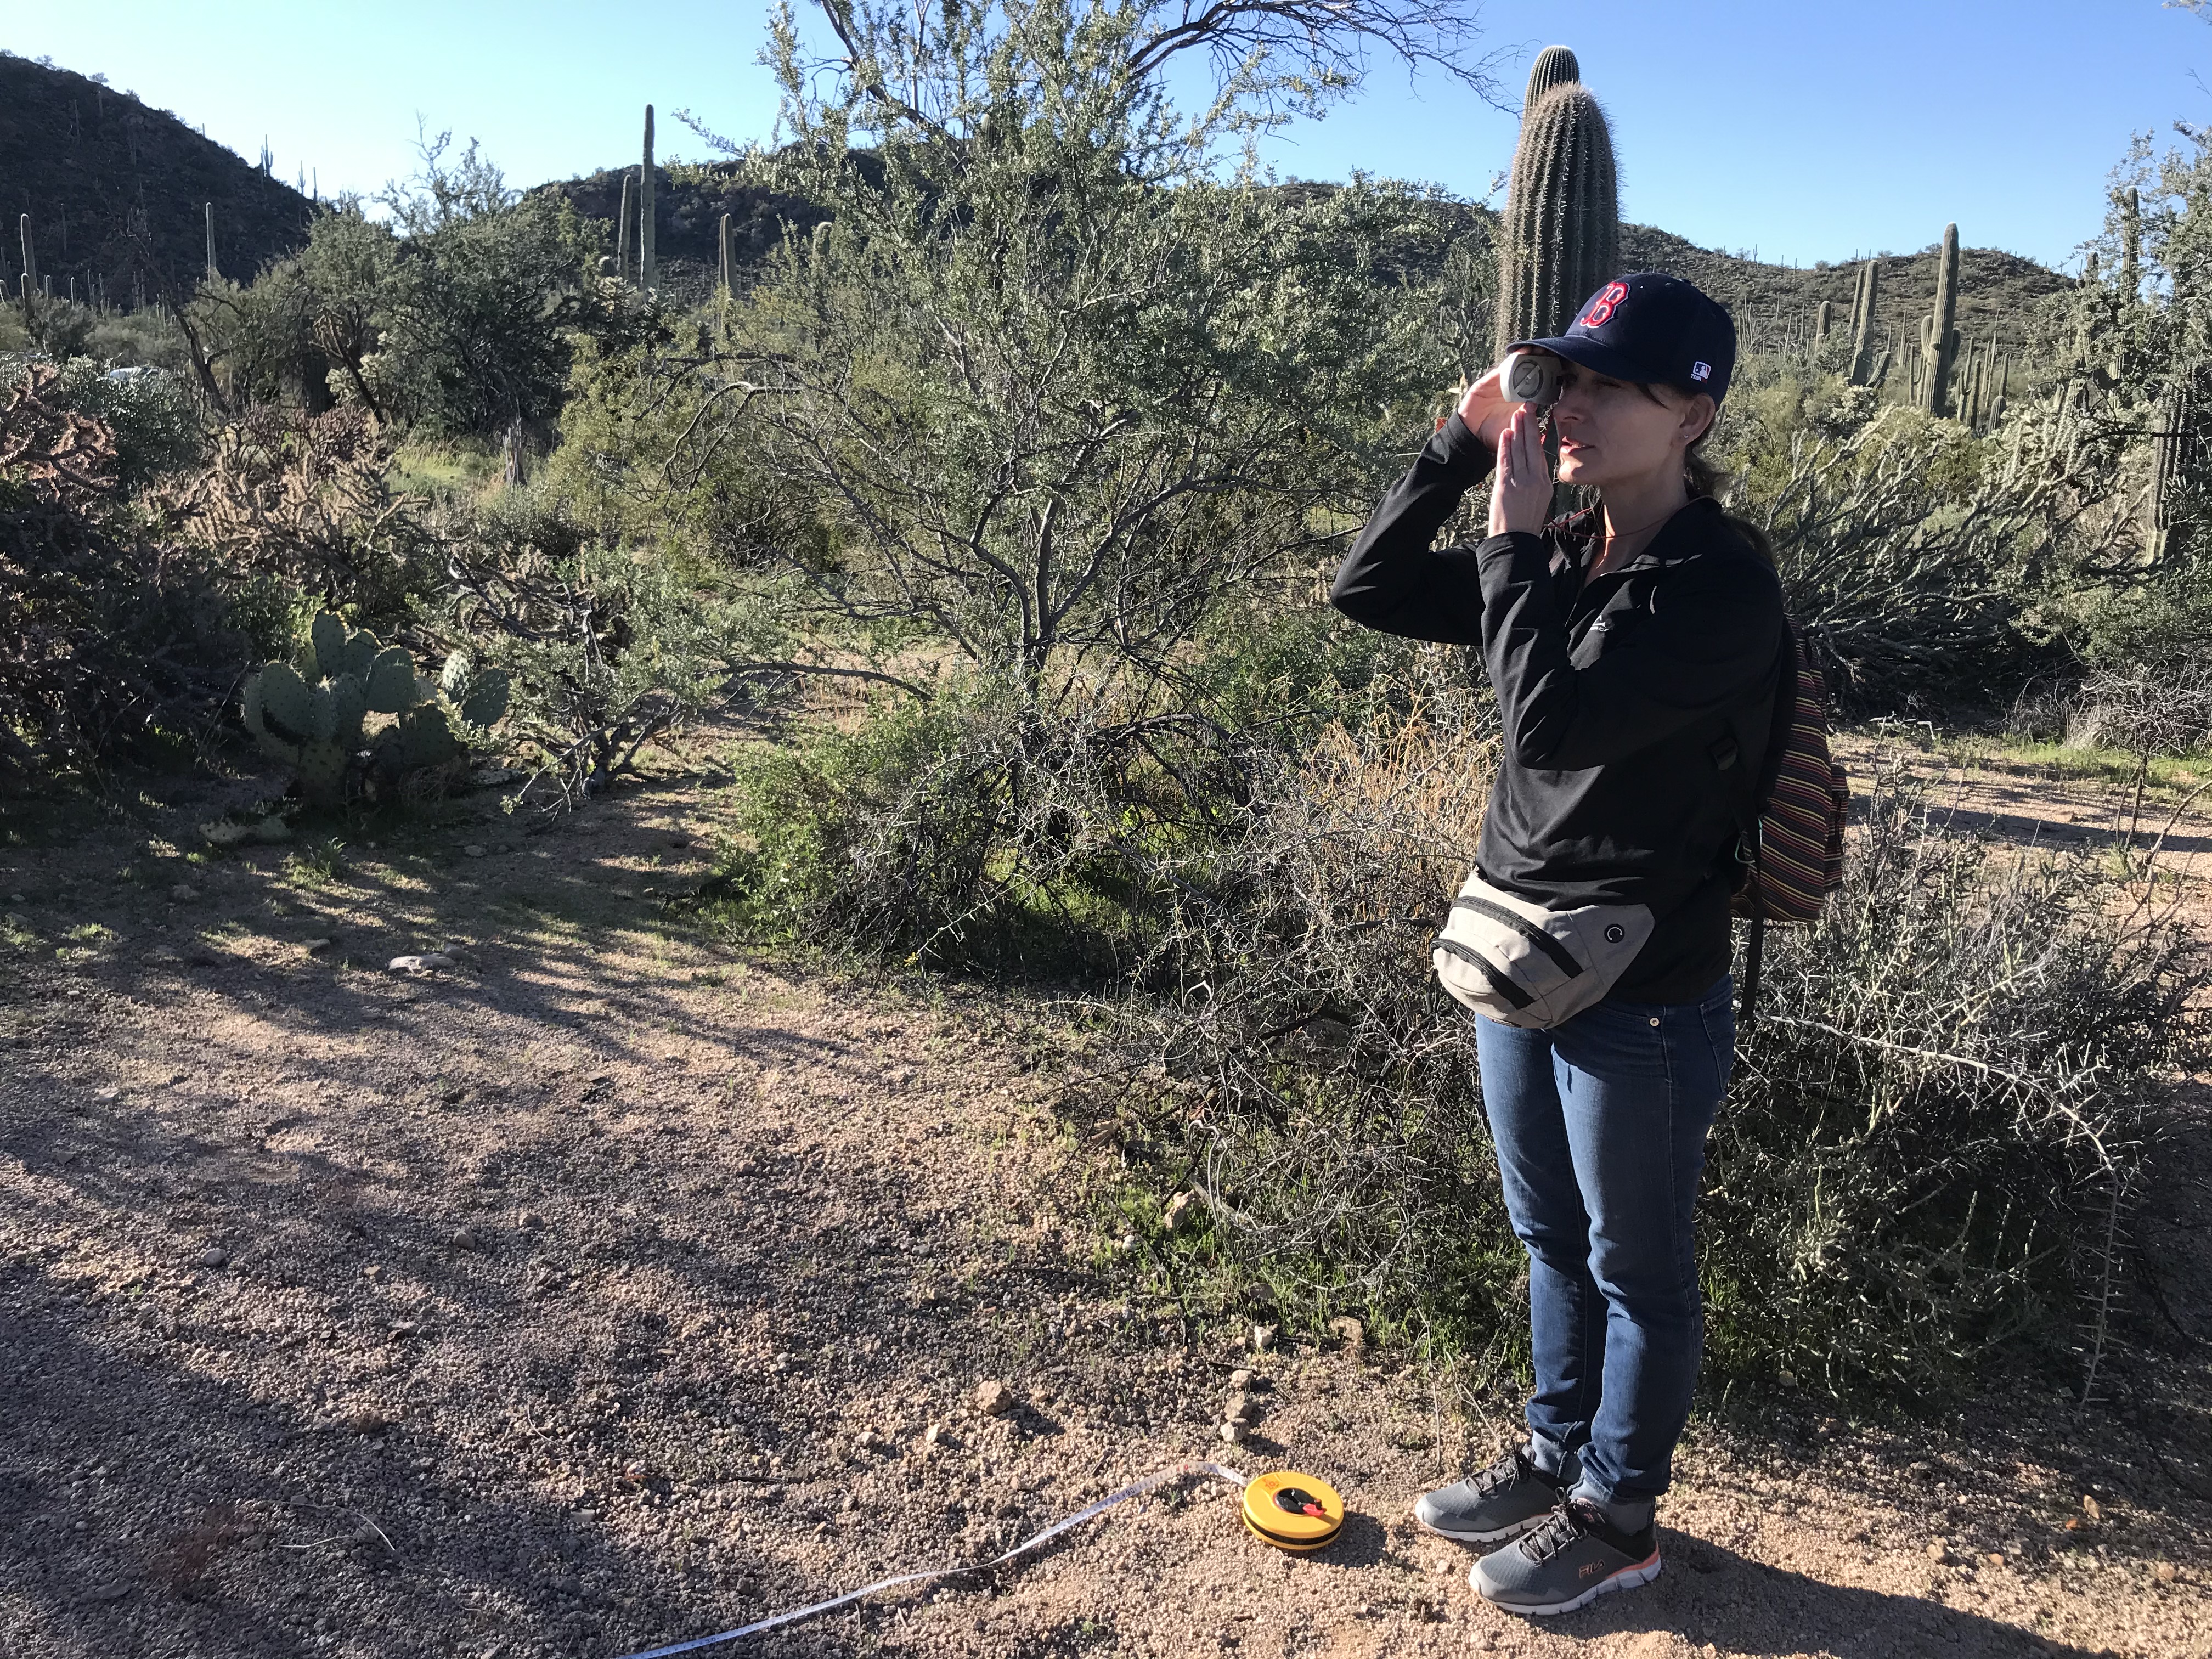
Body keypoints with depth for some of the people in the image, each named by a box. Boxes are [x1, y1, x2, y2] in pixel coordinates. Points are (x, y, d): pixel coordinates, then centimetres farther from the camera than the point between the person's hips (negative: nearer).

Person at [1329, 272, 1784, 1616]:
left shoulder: (1719, 582, -19)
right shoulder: (1564, 554, 4)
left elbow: (1552, 719, -29)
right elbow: (1368, 590, 5)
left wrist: (1514, 538, -21)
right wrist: (1460, 446, -4)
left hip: (1642, 992, -7)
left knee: (1638, 1266, 13)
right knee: (1553, 1242, 23)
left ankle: (1616, 1518, 32)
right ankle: (1556, 1455, 43)